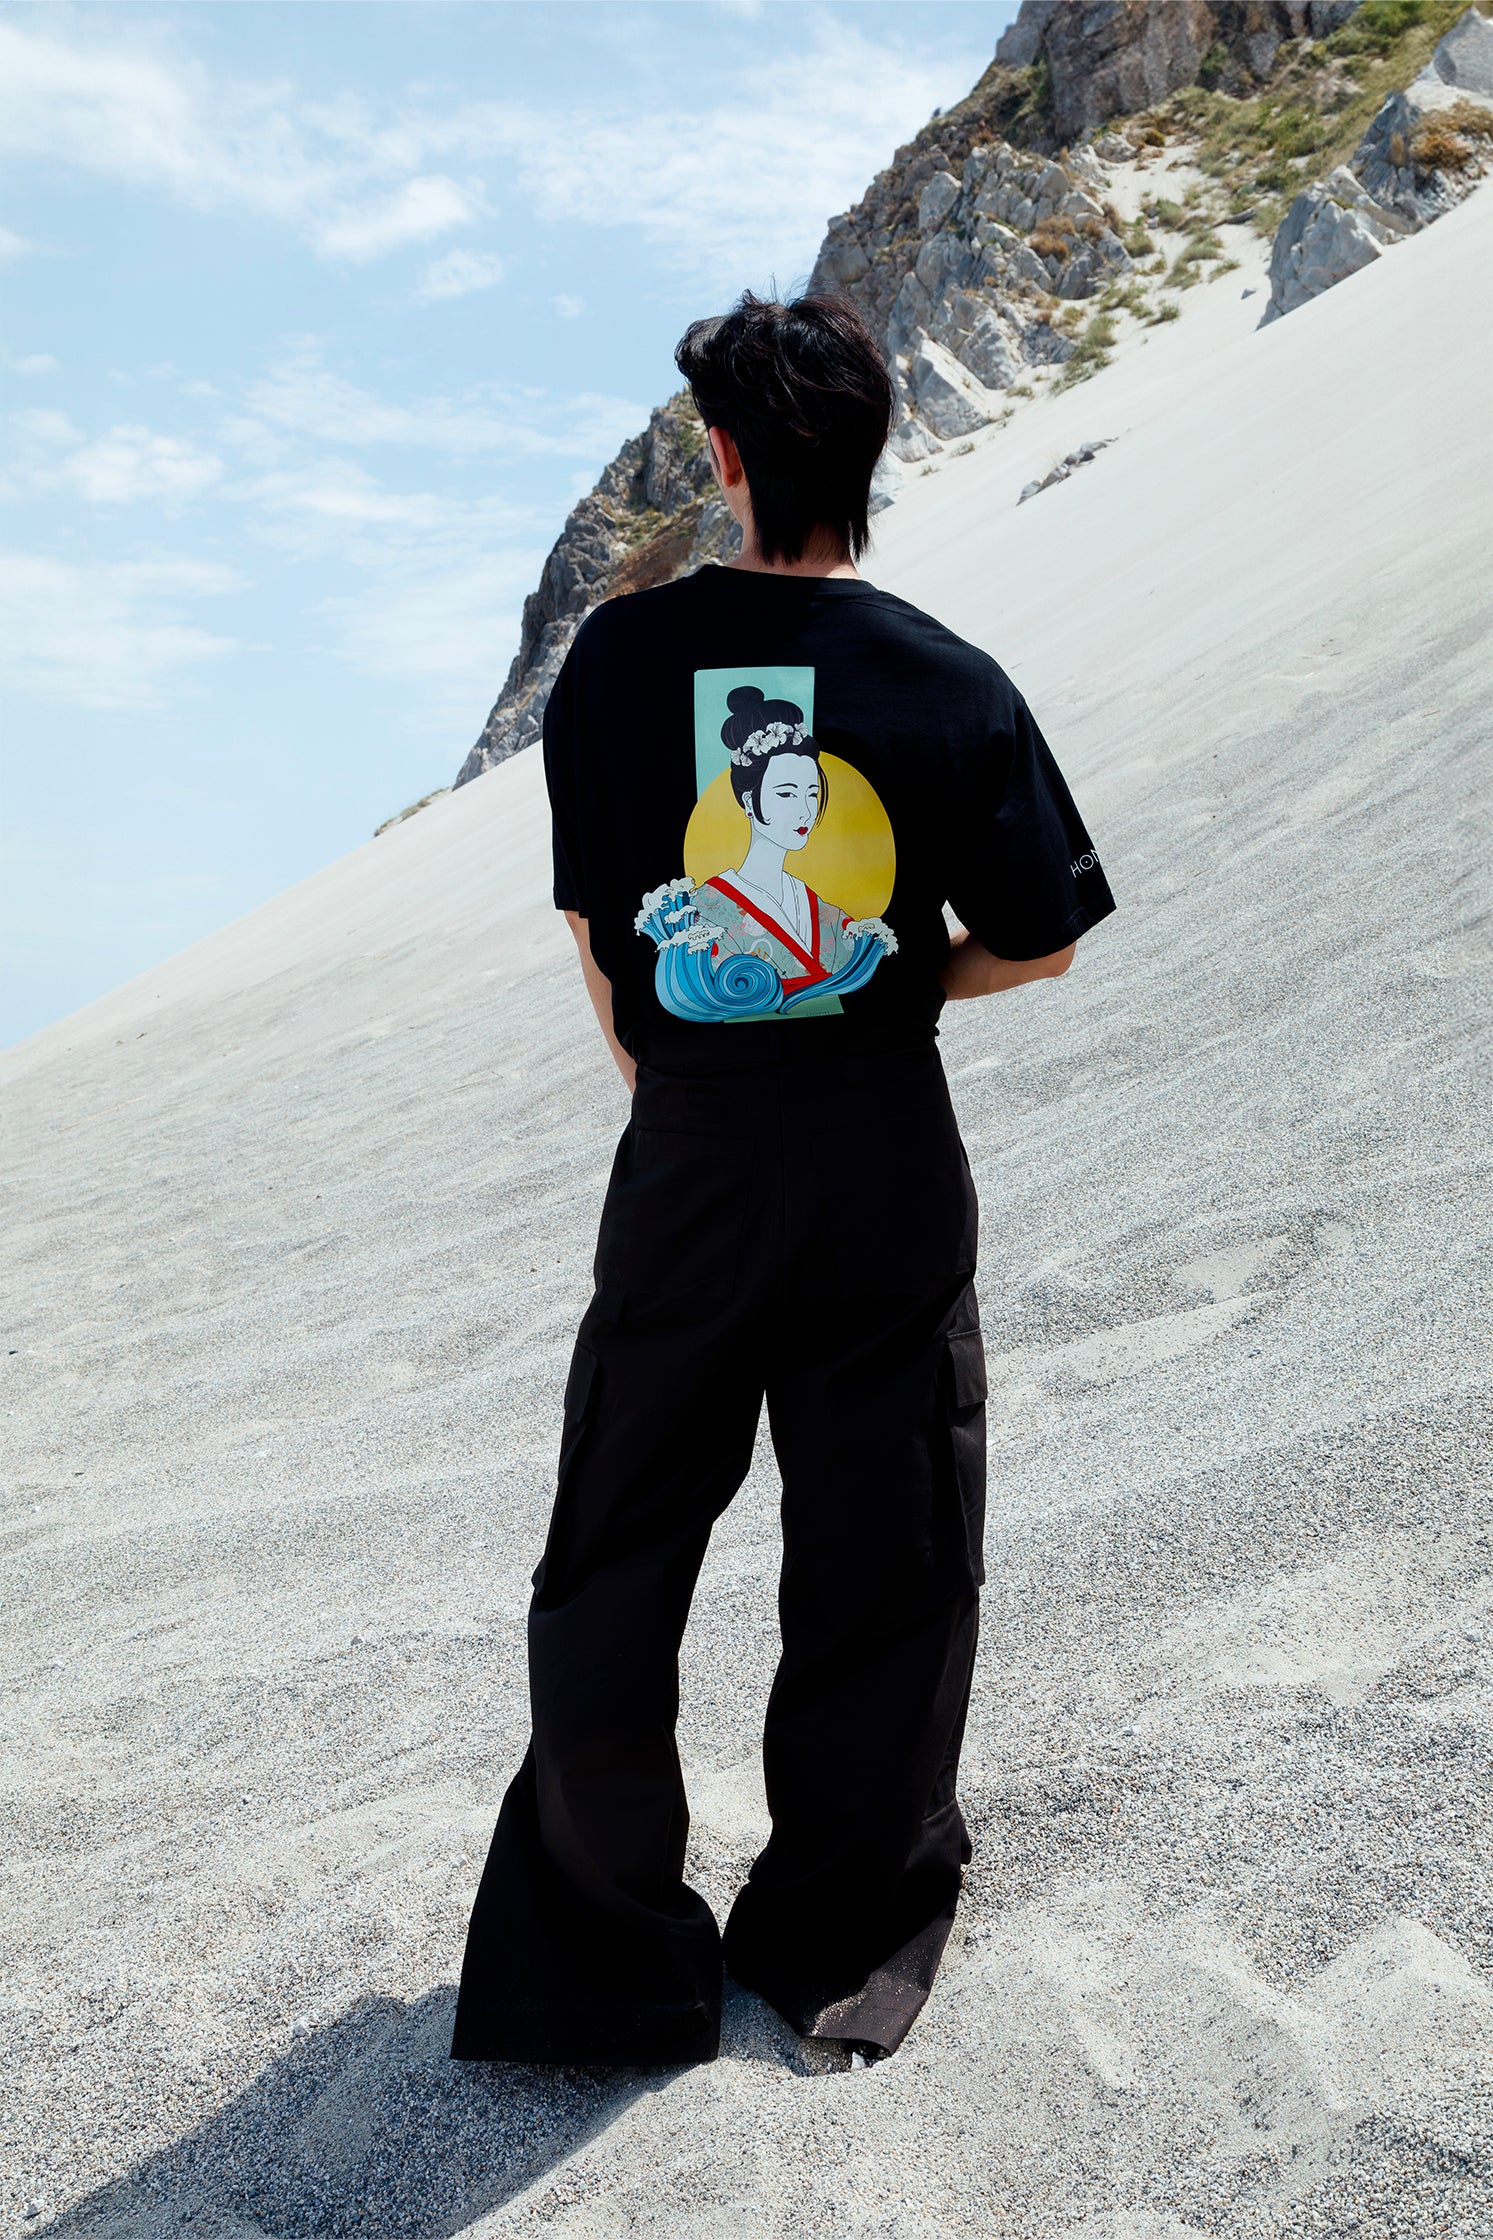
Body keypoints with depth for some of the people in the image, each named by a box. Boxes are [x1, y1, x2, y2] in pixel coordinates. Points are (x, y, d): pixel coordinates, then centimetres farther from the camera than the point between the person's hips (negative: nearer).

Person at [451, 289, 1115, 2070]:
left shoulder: (618, 655, -4)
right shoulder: (952, 684, -7)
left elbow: (588, 923, 2)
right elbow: (1041, 938, -1)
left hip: (684, 1164, 1)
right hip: (889, 1169, 0)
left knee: (613, 1568, 15)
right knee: (886, 1568, 15)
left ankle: (597, 1960, 29)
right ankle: (846, 1939, 32)